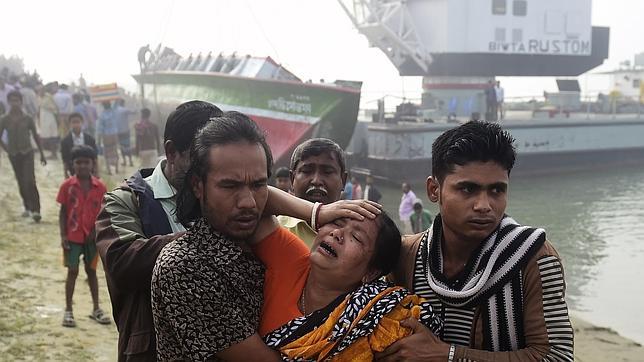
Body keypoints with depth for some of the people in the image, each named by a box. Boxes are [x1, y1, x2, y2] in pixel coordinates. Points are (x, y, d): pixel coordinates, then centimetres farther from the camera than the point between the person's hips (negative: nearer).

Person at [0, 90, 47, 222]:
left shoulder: (27, 119, -3)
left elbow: (35, 136, 5)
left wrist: (42, 154, 6)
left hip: (27, 153, -2)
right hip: (13, 155, 2)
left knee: (30, 181, -14)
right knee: (21, 182, 10)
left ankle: (35, 210, -16)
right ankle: (27, 207, 24)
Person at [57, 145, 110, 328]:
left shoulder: (99, 187, -2)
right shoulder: (67, 186, -5)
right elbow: (63, 212, -2)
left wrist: (96, 232, -9)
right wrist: (63, 235, -7)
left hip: (91, 237, 2)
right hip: (73, 237, -2)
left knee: (91, 271, 12)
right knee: (72, 272, 3)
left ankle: (96, 309, 22)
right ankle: (68, 311, 12)